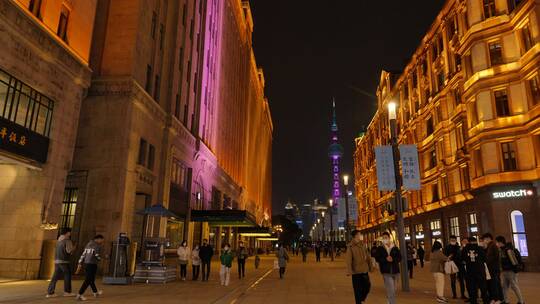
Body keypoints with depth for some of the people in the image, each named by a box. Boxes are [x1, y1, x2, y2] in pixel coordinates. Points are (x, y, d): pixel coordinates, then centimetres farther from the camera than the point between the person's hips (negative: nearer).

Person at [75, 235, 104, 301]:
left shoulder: (88, 244, 16)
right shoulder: (97, 246, -9)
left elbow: (83, 255, 13)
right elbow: (98, 257, -14)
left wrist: (79, 265, 12)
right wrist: (99, 259, 10)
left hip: (86, 263, 9)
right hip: (92, 264, -9)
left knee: (91, 279, 19)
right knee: (88, 280, -6)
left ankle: (95, 292, 34)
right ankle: (79, 295, -11)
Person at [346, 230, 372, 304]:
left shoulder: (363, 245, 6)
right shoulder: (350, 246, -10)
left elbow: (368, 256, 13)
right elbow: (348, 259, -14)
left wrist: (370, 266, 12)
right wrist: (349, 271, -20)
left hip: (364, 270, 5)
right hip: (356, 271, -5)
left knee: (367, 286, 10)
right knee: (357, 289, 2)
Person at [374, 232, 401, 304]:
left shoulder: (395, 248, 6)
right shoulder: (380, 248, 1)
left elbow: (399, 257, 1)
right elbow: (377, 258, -5)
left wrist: (393, 259, -18)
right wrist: (385, 259, -20)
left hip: (395, 271, 4)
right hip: (386, 272, -3)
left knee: (393, 290, 17)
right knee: (391, 291, -12)